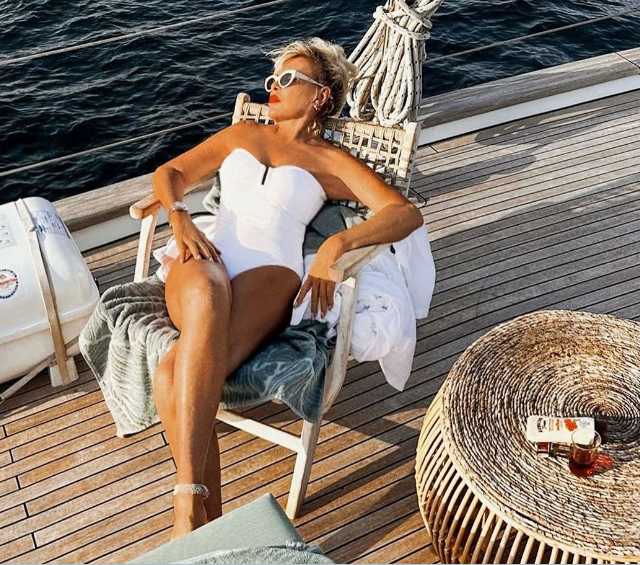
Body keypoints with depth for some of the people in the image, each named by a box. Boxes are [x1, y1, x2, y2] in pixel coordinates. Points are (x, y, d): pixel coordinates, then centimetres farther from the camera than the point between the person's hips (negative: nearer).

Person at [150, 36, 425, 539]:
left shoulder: (331, 160, 16)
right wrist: (180, 218, 1)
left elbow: (407, 213, 3)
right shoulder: (243, 133, 29)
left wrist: (337, 244, -13)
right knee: (205, 293, -40)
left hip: (269, 274, -2)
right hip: (204, 260, 2)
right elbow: (170, 172, 24)